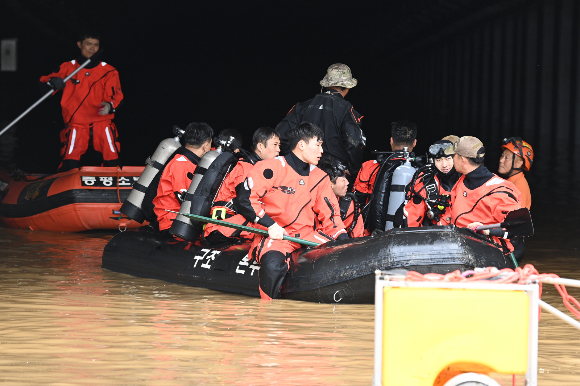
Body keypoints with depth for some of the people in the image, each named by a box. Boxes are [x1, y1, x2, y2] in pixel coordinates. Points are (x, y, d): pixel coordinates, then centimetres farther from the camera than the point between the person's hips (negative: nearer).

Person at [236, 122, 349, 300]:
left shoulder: (320, 177, 14)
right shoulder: (272, 168, -6)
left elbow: (330, 213, 16)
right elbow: (245, 198, -10)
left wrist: (343, 239, -2)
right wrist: (270, 224, -18)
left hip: (307, 235, 6)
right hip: (273, 236, -5)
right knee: (274, 263, -37)